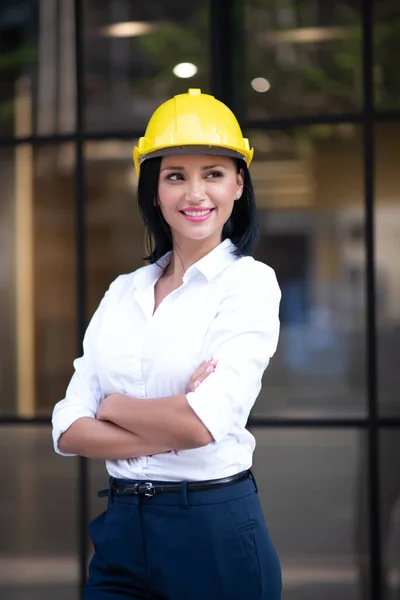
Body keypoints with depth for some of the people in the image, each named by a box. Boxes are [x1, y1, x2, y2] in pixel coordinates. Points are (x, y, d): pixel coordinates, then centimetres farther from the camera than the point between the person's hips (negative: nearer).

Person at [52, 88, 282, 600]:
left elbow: (203, 422, -20)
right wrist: (166, 435, -15)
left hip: (215, 531, -4)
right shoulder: (122, 293, 8)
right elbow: (69, 431, 0)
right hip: (120, 528, 5)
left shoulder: (250, 282, -8)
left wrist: (112, 406, -4)